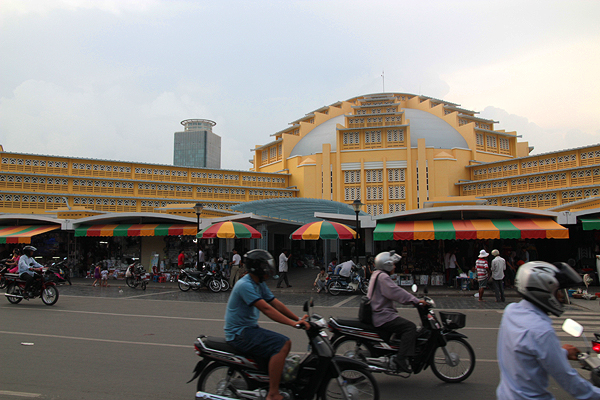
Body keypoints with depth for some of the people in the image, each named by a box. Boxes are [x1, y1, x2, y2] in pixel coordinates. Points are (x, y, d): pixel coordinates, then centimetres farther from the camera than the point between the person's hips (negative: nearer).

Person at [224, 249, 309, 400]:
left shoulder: (260, 284, 12)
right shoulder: (245, 285, -20)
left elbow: (276, 303, 9)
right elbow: (266, 309, -27)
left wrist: (298, 319, -1)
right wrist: (293, 323, -29)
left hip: (250, 328, 10)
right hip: (239, 333, -10)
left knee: (285, 342, 7)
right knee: (282, 345, -23)